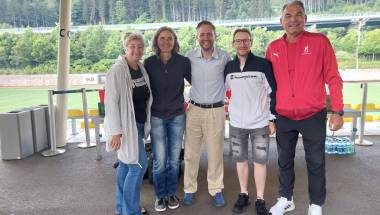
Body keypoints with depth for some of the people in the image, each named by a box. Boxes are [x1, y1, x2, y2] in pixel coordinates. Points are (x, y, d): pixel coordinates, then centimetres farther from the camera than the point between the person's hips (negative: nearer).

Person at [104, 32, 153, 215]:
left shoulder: (142, 69, 8)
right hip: (126, 125, -8)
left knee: (126, 165, 15)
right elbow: (111, 102, -20)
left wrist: (145, 123, 14)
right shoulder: (117, 70, -16)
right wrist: (115, 131, -23)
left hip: (138, 124, 8)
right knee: (138, 165, -6)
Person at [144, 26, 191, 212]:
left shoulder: (183, 62, -3)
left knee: (174, 159, 10)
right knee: (160, 160, 2)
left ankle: (171, 193, 30)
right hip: (156, 116, -1)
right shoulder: (149, 62, -4)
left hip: (177, 115, 1)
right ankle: (160, 195, 23)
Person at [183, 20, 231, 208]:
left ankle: (216, 189, 24)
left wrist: (224, 97, 3)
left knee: (215, 153, 7)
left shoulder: (225, 57, -5)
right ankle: (189, 189, 23)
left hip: (216, 110, -1)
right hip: (194, 110, 1)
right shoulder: (189, 57, -1)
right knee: (191, 153, 7)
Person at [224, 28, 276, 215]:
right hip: (236, 123, 3)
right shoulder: (228, 67, 3)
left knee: (260, 161, 5)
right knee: (240, 160, 12)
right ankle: (243, 195, 28)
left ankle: (260, 199, 20)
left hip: (260, 123, -3)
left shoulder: (263, 64, -6)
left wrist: (272, 118, -5)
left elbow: (273, 92, -3)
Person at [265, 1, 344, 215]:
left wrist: (338, 111, -7)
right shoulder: (273, 48, 2)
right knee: (285, 160, 15)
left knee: (316, 162, 10)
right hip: (283, 117, 3)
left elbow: (333, 78, -4)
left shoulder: (320, 41, -5)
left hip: (313, 116, -2)